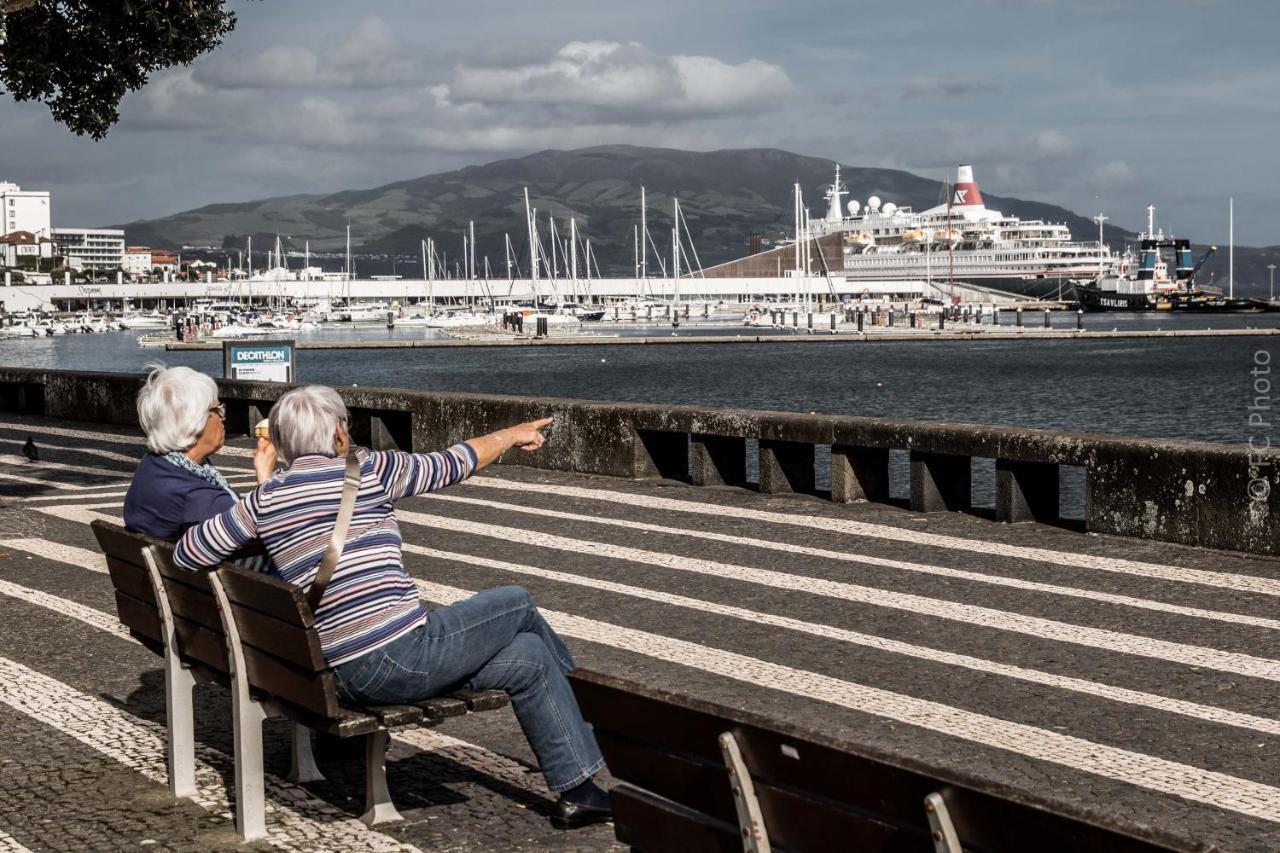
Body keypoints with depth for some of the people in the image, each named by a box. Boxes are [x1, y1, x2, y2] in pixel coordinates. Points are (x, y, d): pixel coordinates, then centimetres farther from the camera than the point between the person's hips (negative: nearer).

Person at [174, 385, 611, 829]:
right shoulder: (368, 470, -5)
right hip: (402, 656, -7)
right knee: (517, 603, 18)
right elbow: (449, 465, 9)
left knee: (528, 658, 18)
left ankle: (577, 792, 22)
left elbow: (186, 552, 11)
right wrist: (509, 435, 28)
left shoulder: (264, 500, 8)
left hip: (345, 677, 7)